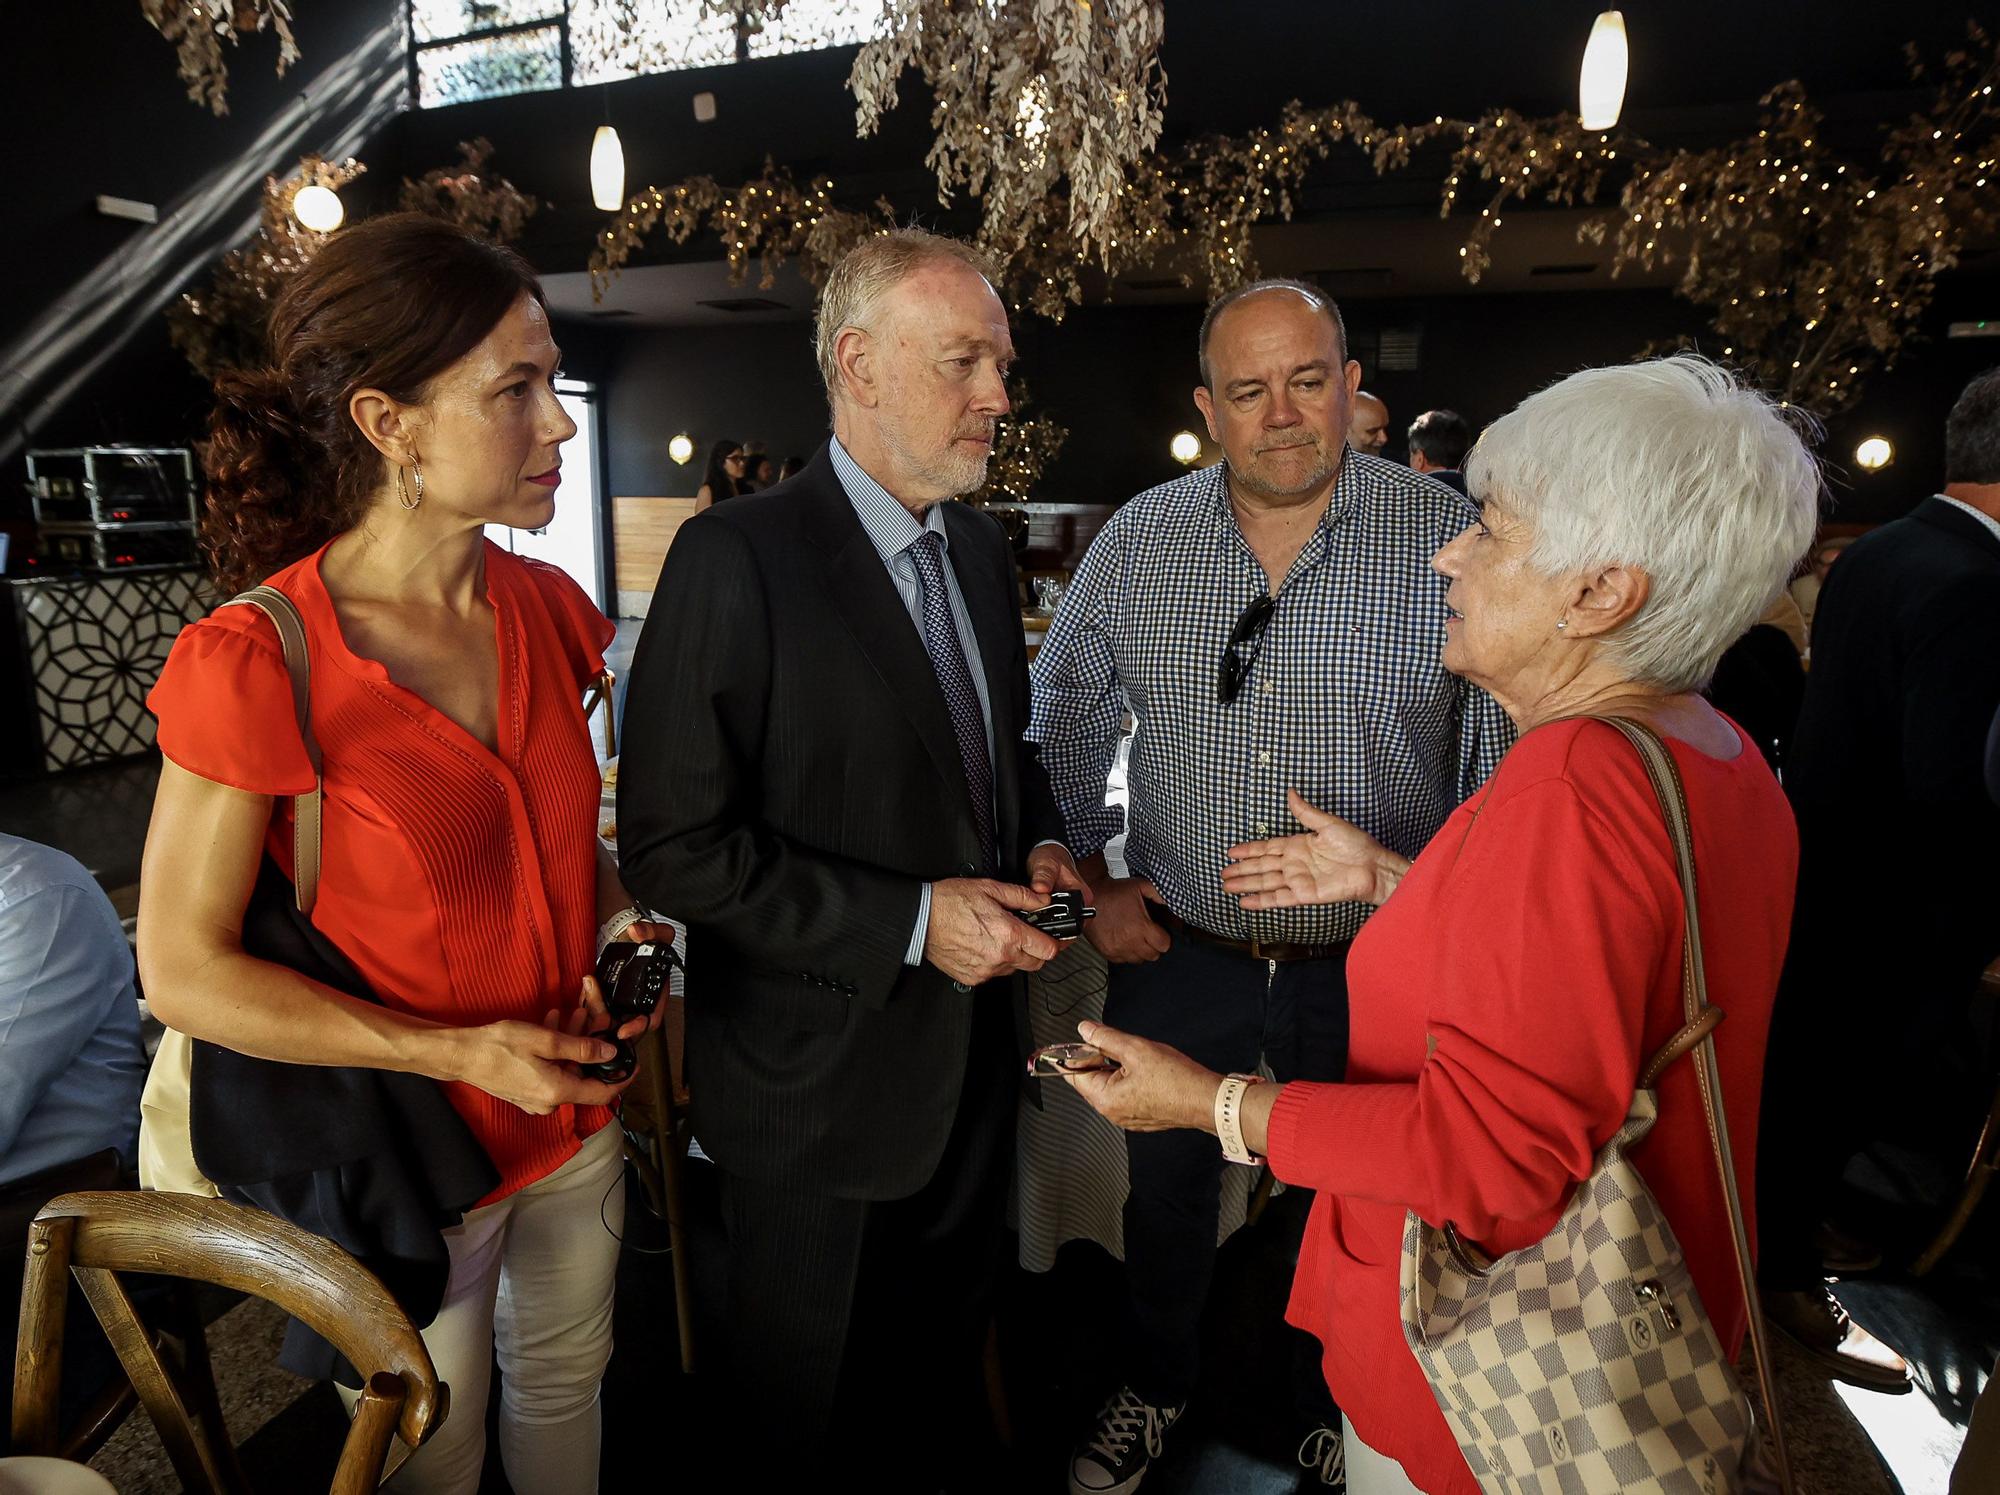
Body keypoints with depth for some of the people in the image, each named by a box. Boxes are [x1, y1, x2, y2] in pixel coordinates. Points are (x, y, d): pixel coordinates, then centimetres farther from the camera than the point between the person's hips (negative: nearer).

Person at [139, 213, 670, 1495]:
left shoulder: (550, 611, -5)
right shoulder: (255, 663, -23)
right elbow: (185, 973, -16)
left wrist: (621, 924, -10)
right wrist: (455, 1053, -22)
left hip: (578, 1119, 5)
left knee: (567, 1383, 28)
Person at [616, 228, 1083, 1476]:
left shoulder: (984, 550, 5)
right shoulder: (738, 559, -19)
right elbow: (676, 845, -20)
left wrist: (1040, 844, -3)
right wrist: (910, 921, -24)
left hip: (976, 1055, 6)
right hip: (823, 1078, -6)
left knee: (948, 1354, 27)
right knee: (813, 1407, 19)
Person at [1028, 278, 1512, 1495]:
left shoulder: (1444, 542, -10)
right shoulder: (1140, 541, -3)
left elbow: (1508, 751, -5)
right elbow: (1063, 720, 5)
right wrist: (1096, 883, 2)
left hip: (1372, 968, -1)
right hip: (1177, 952, 2)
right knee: (1165, 1190, 21)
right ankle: (1153, 1390, 50)